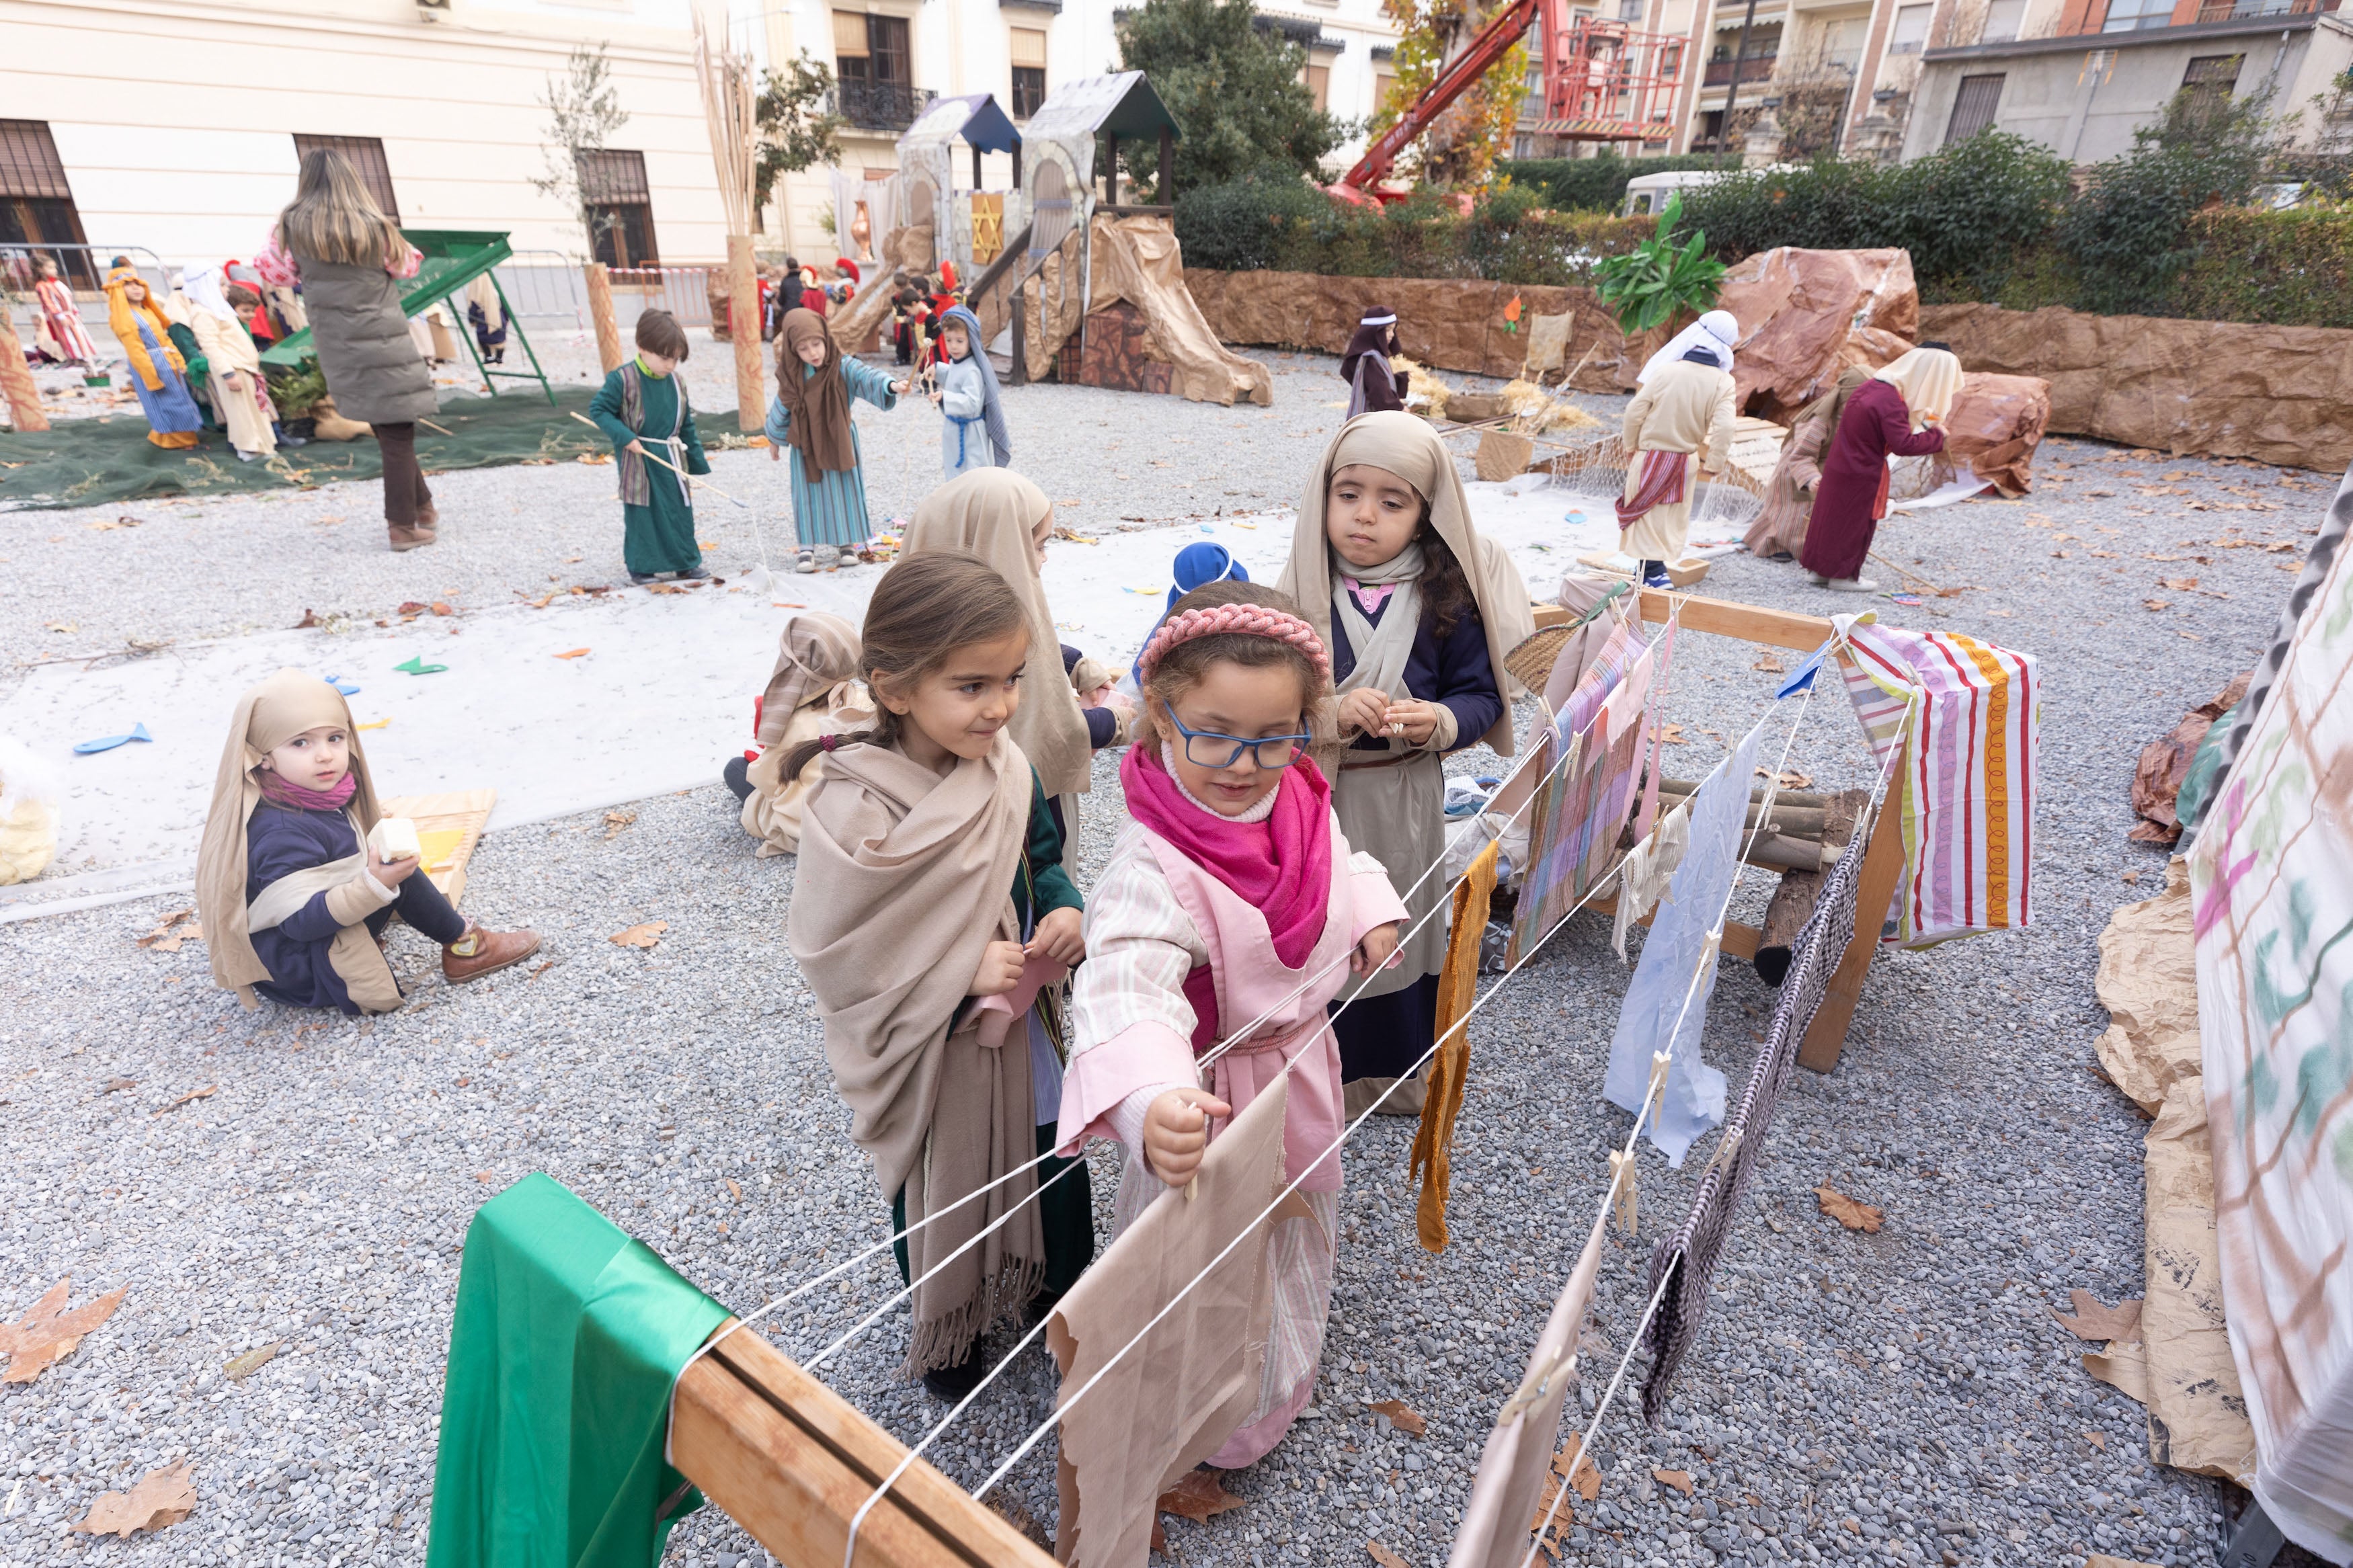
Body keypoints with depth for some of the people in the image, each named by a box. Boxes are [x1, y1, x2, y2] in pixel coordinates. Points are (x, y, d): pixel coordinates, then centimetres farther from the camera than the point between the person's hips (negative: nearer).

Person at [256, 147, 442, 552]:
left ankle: (421, 507, 20)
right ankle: (404, 526, -1)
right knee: (397, 433, -1)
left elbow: (280, 273, 12)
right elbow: (406, 267, 8)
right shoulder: (374, 226, -6)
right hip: (382, 341, -4)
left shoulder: (291, 226, 2)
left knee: (389, 430, 14)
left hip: (337, 347, 4)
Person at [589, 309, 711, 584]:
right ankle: (641, 566, 14)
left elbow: (687, 425, 10)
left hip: (672, 460, 5)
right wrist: (625, 437, -20)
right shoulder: (623, 379, -14)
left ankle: (686, 561, 22)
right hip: (638, 461, -5)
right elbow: (598, 409, -9)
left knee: (680, 511, 10)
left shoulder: (677, 382, 3)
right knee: (640, 515, 3)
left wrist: (698, 463, 10)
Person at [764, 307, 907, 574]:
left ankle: (847, 544, 19)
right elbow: (781, 408, 8)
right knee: (811, 495, 4)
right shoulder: (792, 376, -6)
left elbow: (865, 376, -33)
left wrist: (890, 385, -53)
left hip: (839, 443, -1)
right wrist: (774, 440, 19)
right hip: (806, 445, 1)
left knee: (843, 491, 7)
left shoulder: (842, 367, -14)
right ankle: (809, 547, 9)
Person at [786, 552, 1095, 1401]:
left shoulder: (1008, 770, -11)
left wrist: (1066, 910, -15)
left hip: (1020, 1026, 5)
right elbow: (839, 958, -23)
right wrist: (961, 974, -29)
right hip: (927, 1057, -4)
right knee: (940, 1198, 22)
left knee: (1059, 1179, 22)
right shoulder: (852, 815, -28)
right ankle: (948, 1331, 52)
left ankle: (1064, 1295, 53)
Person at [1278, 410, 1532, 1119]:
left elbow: (1481, 694, -1)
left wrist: (1439, 721, -22)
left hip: (1401, 800, 1)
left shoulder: (1444, 600, -6)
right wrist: (1332, 712, -25)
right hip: (1312, 796, -1)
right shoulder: (1299, 593, -8)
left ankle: (1395, 1067, 41)